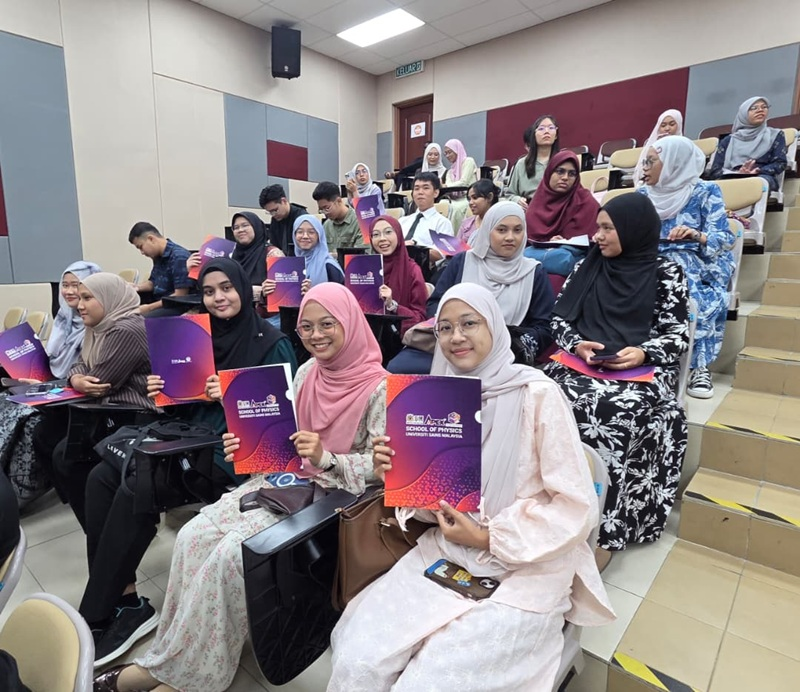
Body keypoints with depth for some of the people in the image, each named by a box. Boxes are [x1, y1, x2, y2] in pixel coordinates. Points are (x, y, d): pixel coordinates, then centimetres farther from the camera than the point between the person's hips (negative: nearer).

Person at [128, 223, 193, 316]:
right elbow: (152, 283, 24)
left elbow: (180, 296, -20)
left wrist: (149, 308, -17)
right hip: (160, 306, 9)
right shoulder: (158, 257, 9)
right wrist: (136, 287, 3)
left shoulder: (179, 257, -17)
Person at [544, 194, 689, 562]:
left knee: (622, 408, -34)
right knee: (564, 397, -30)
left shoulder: (666, 273, 6)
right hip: (584, 364, 3)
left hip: (642, 370, -2)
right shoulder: (587, 266, 14)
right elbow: (559, 318, 12)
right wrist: (576, 344, -8)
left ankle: (605, 527, -23)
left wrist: (643, 353, -16)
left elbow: (677, 335, 3)